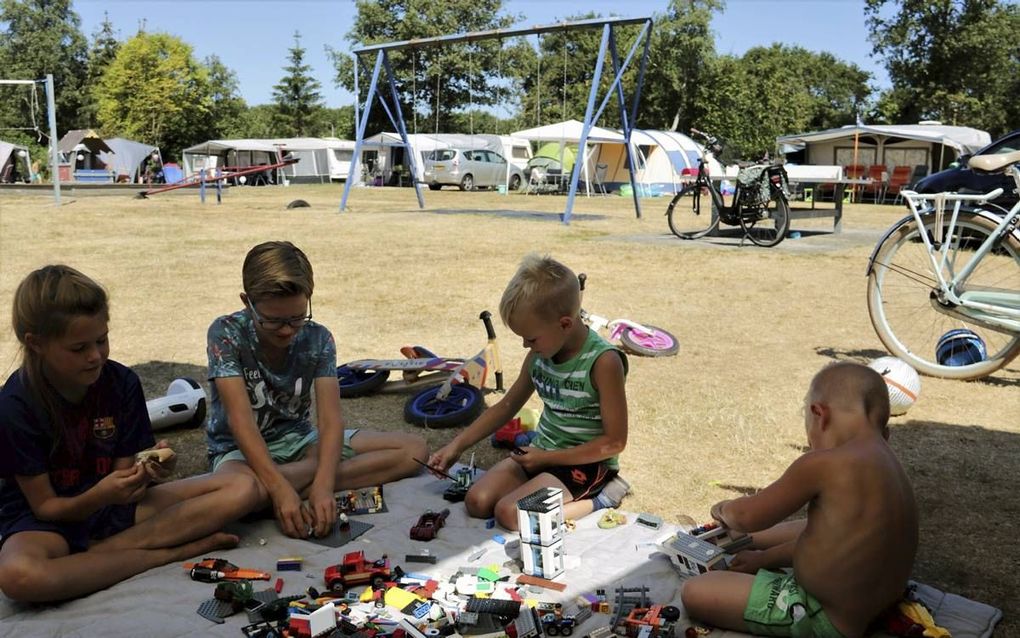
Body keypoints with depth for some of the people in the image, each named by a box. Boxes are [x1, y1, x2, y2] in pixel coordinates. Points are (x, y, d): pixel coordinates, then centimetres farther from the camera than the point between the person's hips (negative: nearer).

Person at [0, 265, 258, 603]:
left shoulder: (122, 382, -7)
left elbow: (124, 471, -3)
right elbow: (45, 506, -11)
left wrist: (146, 472, -26)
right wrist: (98, 497, -31)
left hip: (115, 506, 4)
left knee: (242, 490, -14)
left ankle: (99, 552, -20)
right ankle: (167, 553, -21)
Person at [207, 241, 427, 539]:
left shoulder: (317, 339, -10)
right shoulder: (227, 334, -18)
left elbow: (330, 418, -19)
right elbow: (240, 418, -26)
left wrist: (323, 485, -37)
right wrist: (279, 489, -39)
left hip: (300, 439, 4)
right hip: (241, 449, -4)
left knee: (414, 449, -11)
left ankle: (301, 478, -21)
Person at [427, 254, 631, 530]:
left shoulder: (603, 362, -22)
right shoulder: (539, 354, -1)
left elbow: (614, 441, -19)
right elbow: (507, 406, 13)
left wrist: (546, 458, -18)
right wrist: (456, 446, 6)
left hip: (585, 463, -7)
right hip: (540, 452, 7)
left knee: (509, 513, -24)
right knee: (477, 501, -11)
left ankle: (600, 498, -7)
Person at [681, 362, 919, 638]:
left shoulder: (824, 464, -25)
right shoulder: (884, 466, 3)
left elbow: (747, 516, -13)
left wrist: (725, 509, 10)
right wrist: (764, 557, 21)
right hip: (870, 607, 10)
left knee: (695, 592, -12)